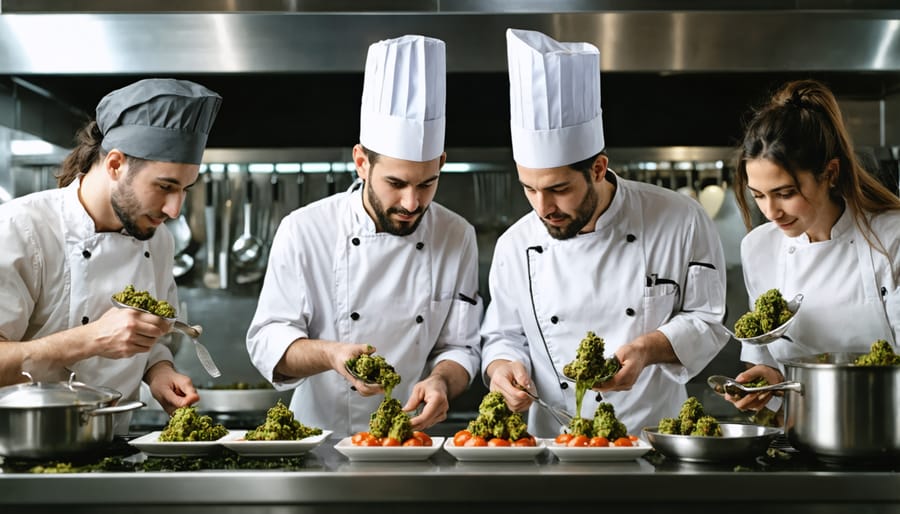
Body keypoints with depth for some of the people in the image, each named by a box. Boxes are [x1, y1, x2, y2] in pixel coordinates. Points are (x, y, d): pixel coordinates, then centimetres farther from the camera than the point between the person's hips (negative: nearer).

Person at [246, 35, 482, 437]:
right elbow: (267, 341, -5)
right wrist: (328, 354, -24)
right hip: (318, 437, -2)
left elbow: (460, 347, 5)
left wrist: (441, 381, -17)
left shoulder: (457, 237, 1)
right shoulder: (303, 231, -7)